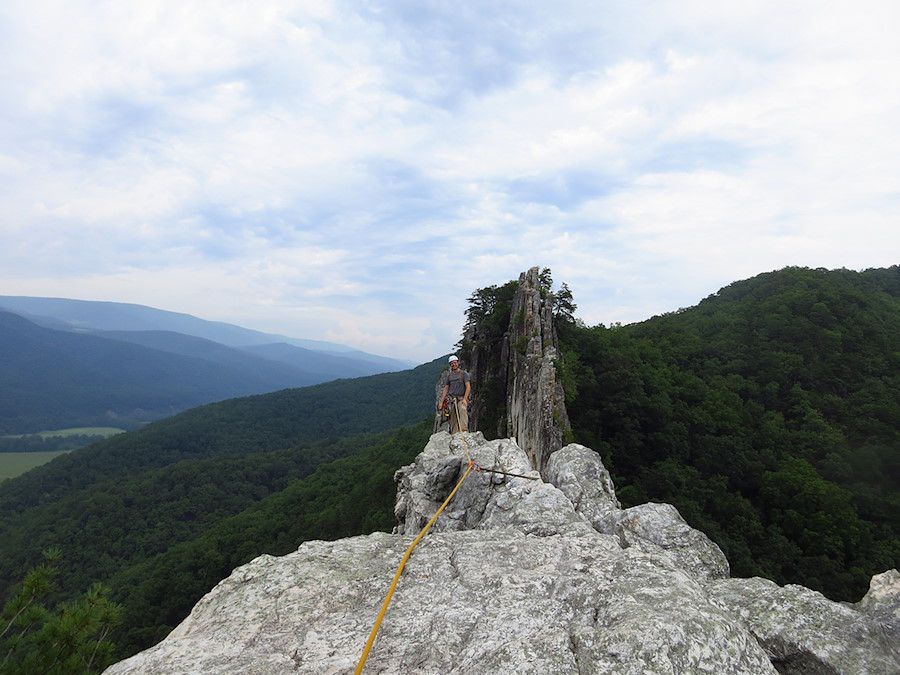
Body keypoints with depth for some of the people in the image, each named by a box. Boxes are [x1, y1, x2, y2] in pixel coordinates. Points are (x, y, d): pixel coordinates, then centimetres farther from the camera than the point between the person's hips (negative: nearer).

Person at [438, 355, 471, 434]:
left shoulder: (464, 373, 2)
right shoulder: (449, 375, 15)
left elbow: (468, 387, -5)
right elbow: (446, 389, 19)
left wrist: (464, 399, -18)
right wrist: (441, 402, 13)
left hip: (461, 398, -4)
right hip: (451, 399, 4)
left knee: (463, 409, -34)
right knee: (453, 420, 0)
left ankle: (464, 430, -44)